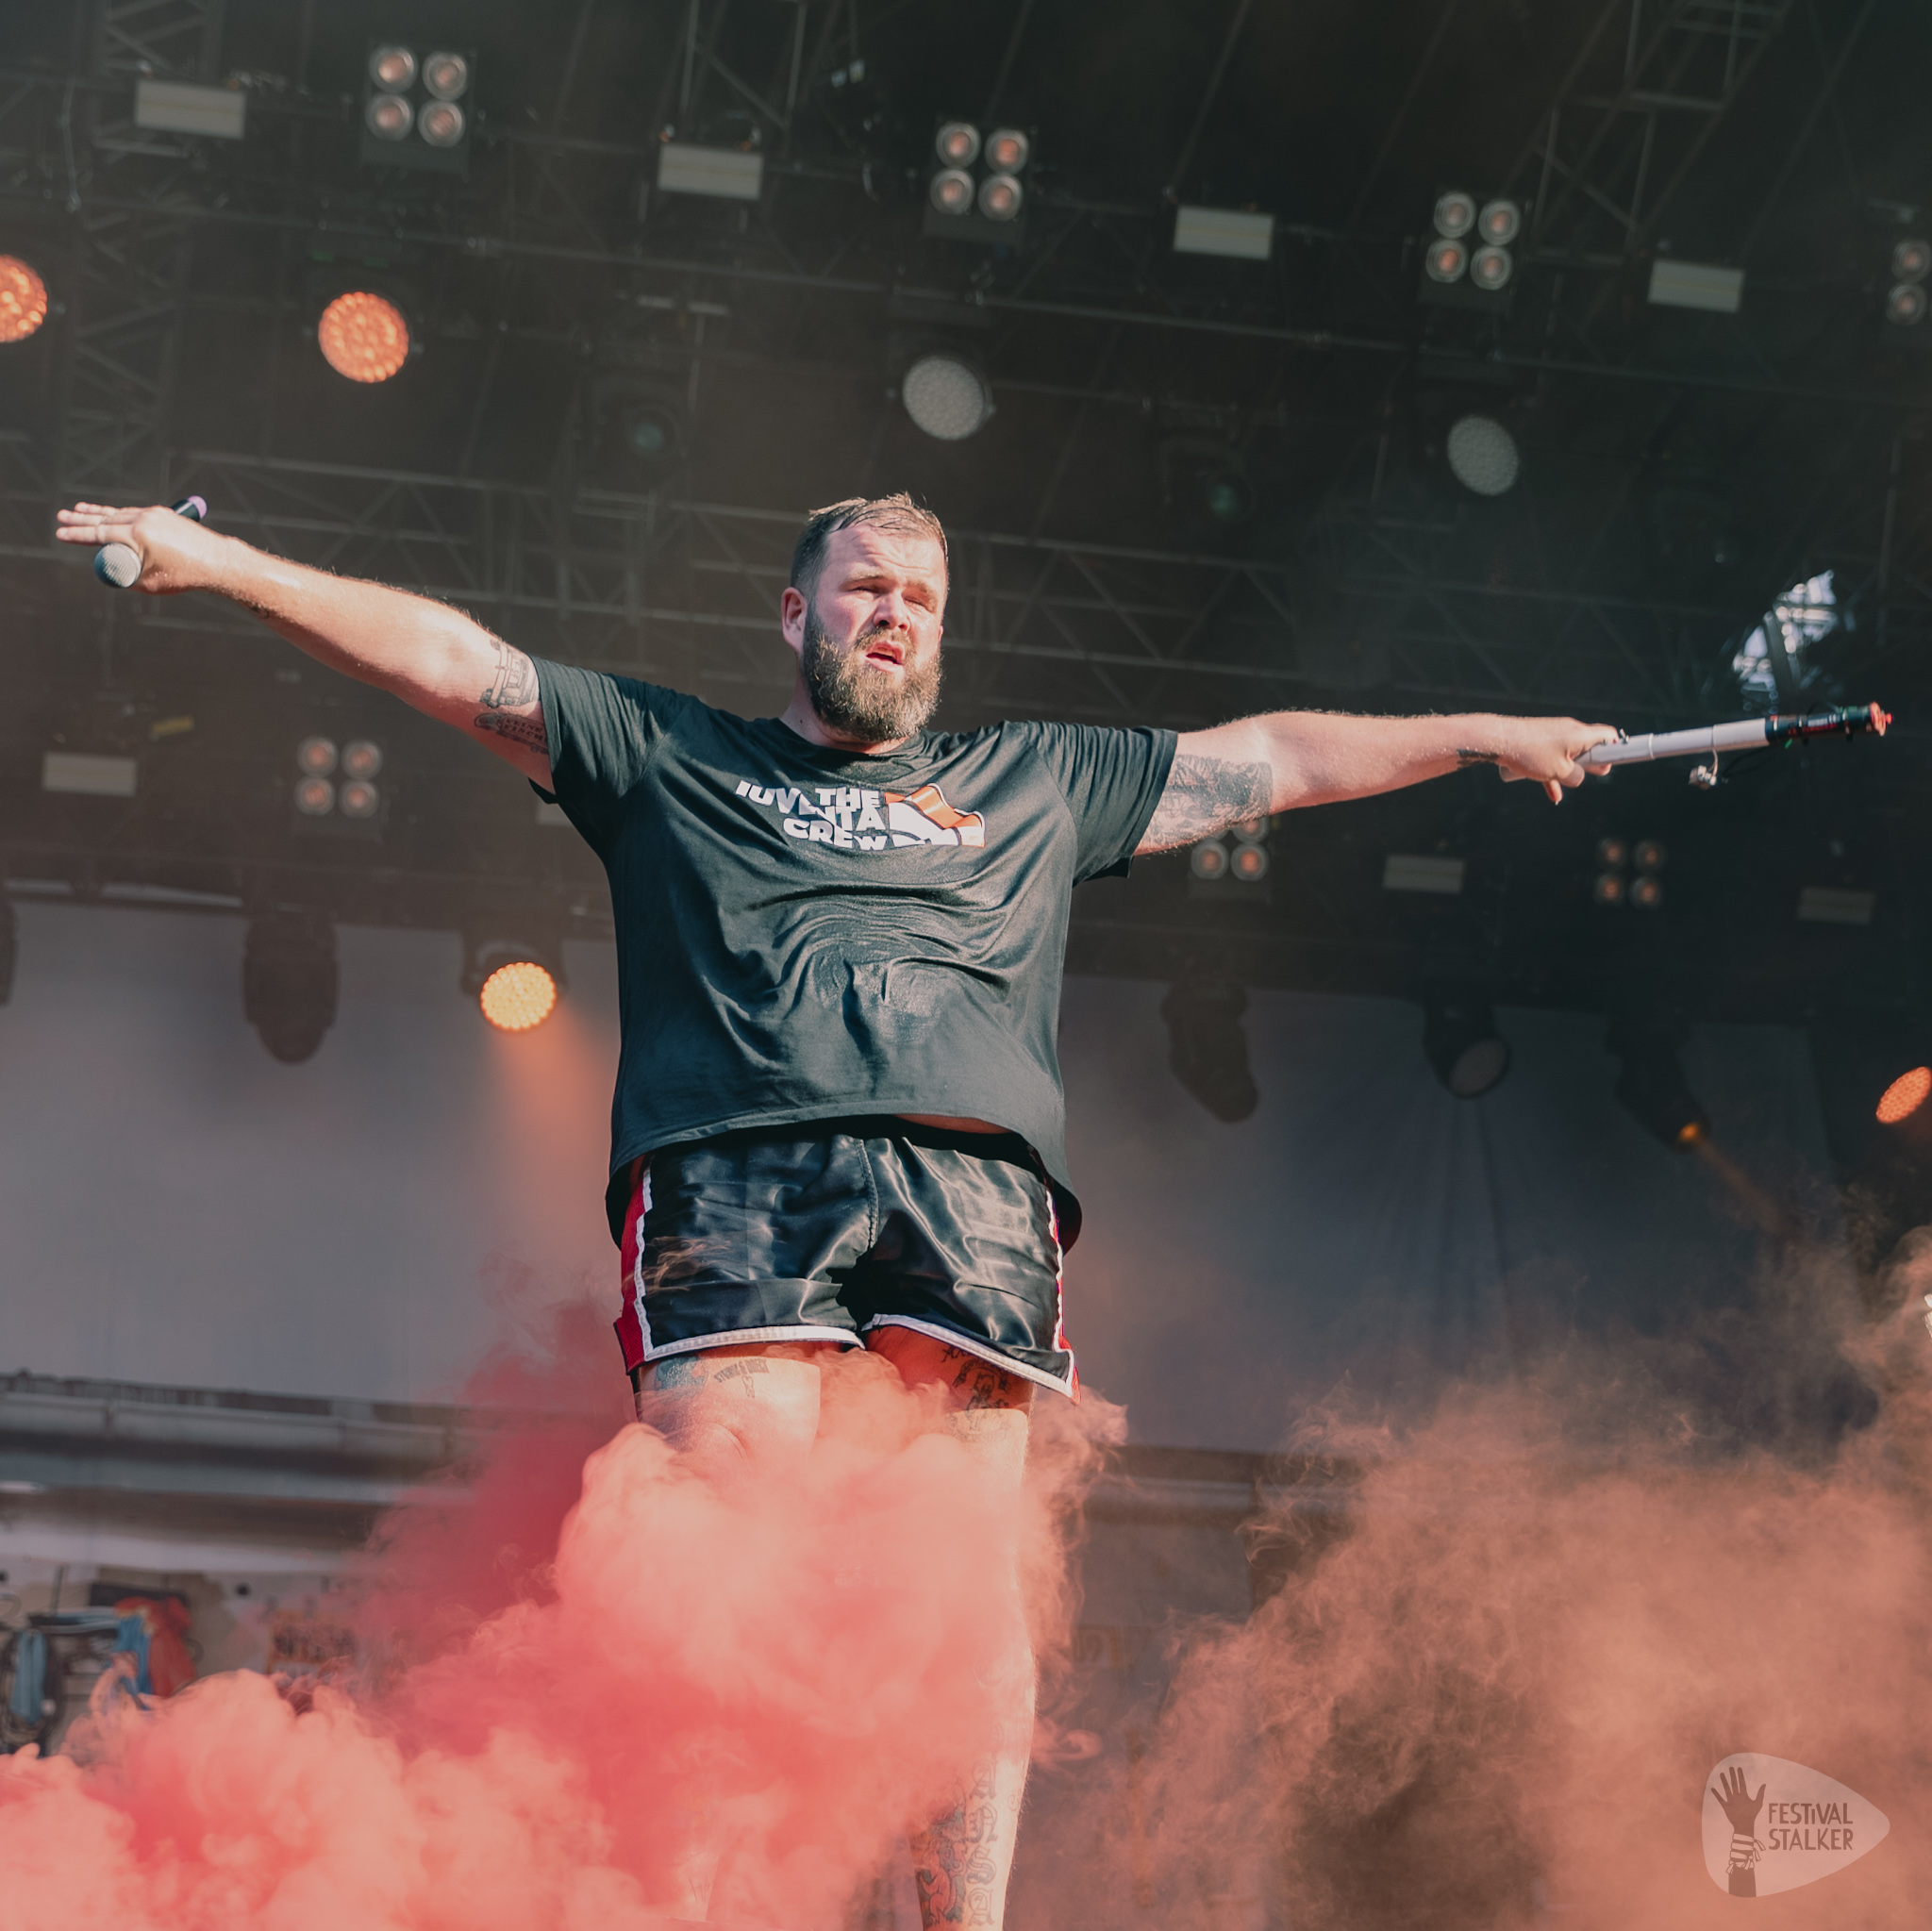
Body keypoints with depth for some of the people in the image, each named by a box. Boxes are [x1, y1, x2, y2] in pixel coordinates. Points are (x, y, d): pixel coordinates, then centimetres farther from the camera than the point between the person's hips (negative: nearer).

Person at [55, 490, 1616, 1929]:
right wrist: (211, 560, 16)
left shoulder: (1041, 782, 35)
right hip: (737, 1165, -2)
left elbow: (1271, 758, 38)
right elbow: (452, 661, 23)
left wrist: (1485, 739, 37)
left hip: (974, 1172, 2)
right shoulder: (670, 758, 29)